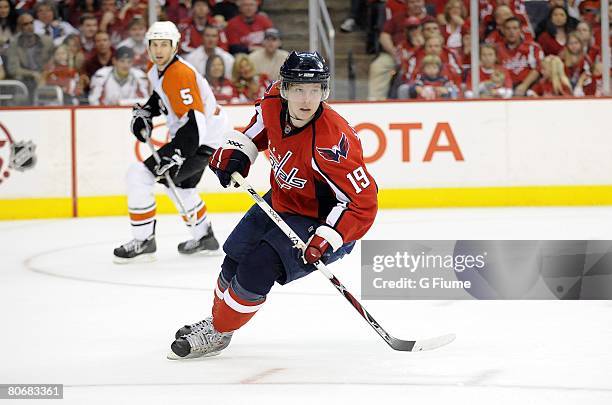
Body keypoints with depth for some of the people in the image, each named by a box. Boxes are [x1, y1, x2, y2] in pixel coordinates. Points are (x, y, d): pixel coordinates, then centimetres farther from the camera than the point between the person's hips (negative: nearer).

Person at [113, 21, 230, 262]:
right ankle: (204, 238, 44)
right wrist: (144, 113, 11)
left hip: (202, 140, -11)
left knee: (139, 176, -15)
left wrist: (175, 156, -37)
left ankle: (144, 242, -6)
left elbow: (194, 123, -31)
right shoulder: (157, 71, 6)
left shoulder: (179, 75, -25)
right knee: (178, 183, 32)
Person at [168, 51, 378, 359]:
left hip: (320, 218, -7)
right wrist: (235, 151, -4)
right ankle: (218, 315, 43)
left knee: (258, 268, -17)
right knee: (235, 259, 15)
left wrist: (326, 240, -39)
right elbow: (258, 127, 10)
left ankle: (217, 333, 7)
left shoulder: (331, 141, -36)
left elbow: (362, 203, -33)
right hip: (280, 200, 7)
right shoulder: (274, 104, -17)